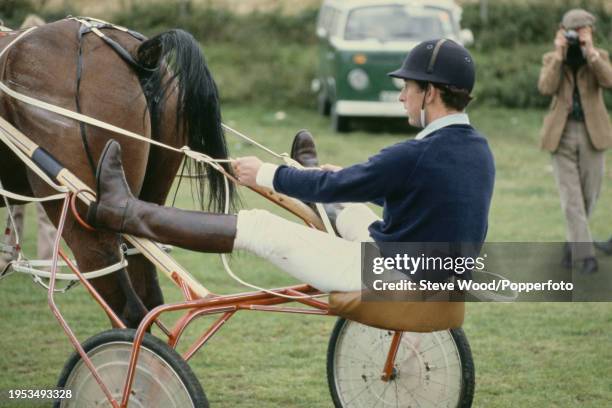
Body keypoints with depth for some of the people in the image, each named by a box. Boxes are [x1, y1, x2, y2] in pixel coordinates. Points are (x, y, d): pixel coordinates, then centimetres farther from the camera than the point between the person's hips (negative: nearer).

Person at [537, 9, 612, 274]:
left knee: (588, 195, 7)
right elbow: (546, 88, -12)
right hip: (562, 134, -1)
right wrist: (559, 54, -15)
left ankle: (573, 243, 29)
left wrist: (589, 51, -20)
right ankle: (585, 255, -14)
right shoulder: (551, 59, 7)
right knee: (571, 196, -10)